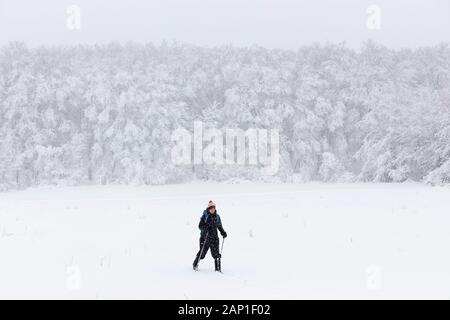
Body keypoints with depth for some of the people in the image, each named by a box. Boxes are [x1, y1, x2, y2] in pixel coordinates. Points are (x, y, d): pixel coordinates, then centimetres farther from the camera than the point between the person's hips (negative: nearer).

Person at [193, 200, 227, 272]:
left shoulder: (217, 216, 9)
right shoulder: (205, 216, -5)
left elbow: (219, 226, 20)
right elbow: (200, 226, -7)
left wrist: (223, 232, 5)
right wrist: (204, 229, -25)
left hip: (214, 237, 3)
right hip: (205, 237, -3)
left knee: (216, 254, -6)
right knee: (202, 252, 3)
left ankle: (218, 268, 3)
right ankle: (195, 264, 28)